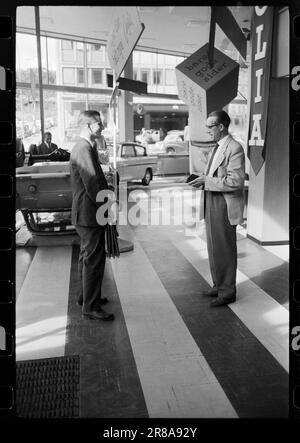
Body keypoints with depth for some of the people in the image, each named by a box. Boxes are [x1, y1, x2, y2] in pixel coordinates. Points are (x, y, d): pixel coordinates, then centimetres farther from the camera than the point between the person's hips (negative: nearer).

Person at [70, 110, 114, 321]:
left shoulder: (85, 147, 15)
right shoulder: (84, 149, -19)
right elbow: (93, 185, -24)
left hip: (85, 214, 11)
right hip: (90, 214, -11)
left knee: (87, 257, 20)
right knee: (94, 259, -4)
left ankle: (86, 296, 35)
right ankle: (91, 307, 5)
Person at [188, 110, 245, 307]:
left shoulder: (234, 148, -14)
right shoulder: (217, 148, 16)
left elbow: (236, 181, -21)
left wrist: (207, 181, -21)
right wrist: (202, 179, 5)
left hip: (224, 207, -9)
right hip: (211, 204, 9)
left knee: (225, 250, 1)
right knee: (214, 248, 17)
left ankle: (227, 292, 14)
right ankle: (219, 285, 31)